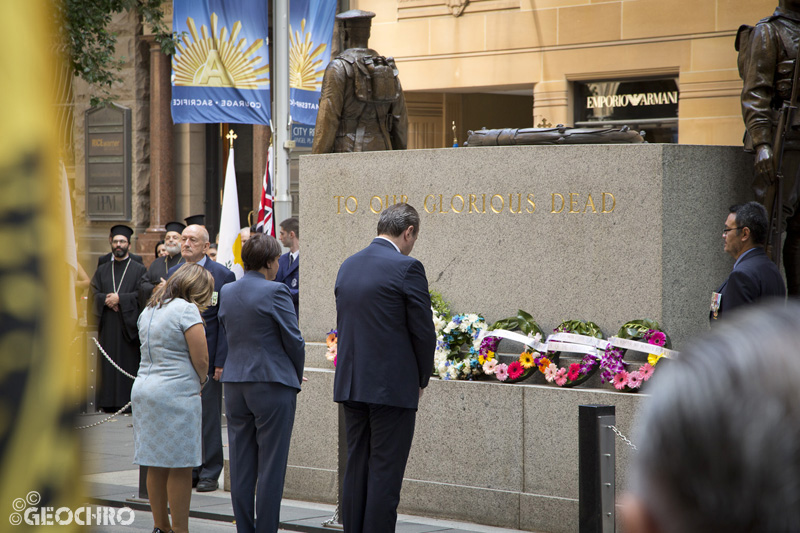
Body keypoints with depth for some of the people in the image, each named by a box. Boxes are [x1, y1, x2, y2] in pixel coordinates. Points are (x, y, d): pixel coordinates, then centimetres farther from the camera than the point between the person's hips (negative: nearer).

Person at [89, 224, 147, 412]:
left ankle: (130, 401, -5)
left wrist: (119, 298, -13)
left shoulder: (139, 269, 6)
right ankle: (109, 402, 1)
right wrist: (108, 300, -12)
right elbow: (93, 294, 7)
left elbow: (141, 295, -5)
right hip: (107, 325, 3)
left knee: (129, 362, -7)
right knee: (108, 361, -1)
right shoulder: (102, 270, 17)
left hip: (128, 324, -3)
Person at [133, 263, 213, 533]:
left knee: (155, 465, 11)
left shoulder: (148, 311, 14)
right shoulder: (187, 310, -11)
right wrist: (201, 380, 6)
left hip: (143, 389, 8)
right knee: (180, 467, -2)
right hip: (176, 395, -8)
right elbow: (201, 359, -13)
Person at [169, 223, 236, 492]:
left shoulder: (222, 275, -5)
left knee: (209, 417, 0)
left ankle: (210, 473, 7)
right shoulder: (173, 274, 11)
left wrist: (221, 361, -13)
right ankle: (189, 470, 17)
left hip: (207, 356, -5)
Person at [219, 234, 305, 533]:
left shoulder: (227, 292, 7)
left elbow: (227, 333, 12)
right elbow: (293, 340, -9)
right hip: (272, 385, -6)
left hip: (234, 384, 6)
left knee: (241, 465, 10)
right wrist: (297, 375, 9)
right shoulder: (275, 292, -12)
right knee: (271, 465, 0)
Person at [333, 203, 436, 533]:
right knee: (385, 473, -3)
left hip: (351, 384, 7)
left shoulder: (348, 266, 10)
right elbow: (424, 332, -10)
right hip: (392, 388, -7)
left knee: (356, 469, 12)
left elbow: (342, 324, 14)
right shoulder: (407, 268, -11)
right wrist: (421, 380, 5)